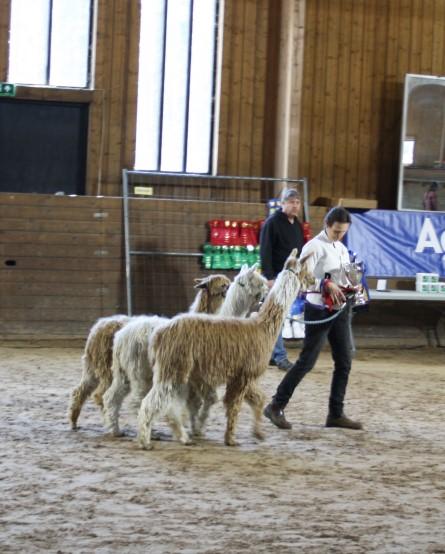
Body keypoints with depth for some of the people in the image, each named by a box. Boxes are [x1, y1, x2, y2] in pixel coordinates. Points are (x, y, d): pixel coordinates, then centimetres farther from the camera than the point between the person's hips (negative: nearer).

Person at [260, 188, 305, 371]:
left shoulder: (297, 225, 15)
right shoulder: (272, 223, -7)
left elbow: (302, 251, 22)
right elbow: (265, 252, -12)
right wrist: (269, 277, -17)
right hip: (277, 276, -7)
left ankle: (271, 354, 14)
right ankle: (280, 356, -4)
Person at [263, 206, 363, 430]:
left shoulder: (342, 249, 14)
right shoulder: (314, 247, -10)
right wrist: (326, 284, -27)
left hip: (340, 311, 8)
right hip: (319, 310, -8)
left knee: (344, 362, 6)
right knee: (306, 361, -5)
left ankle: (336, 413, 13)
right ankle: (276, 407, 4)